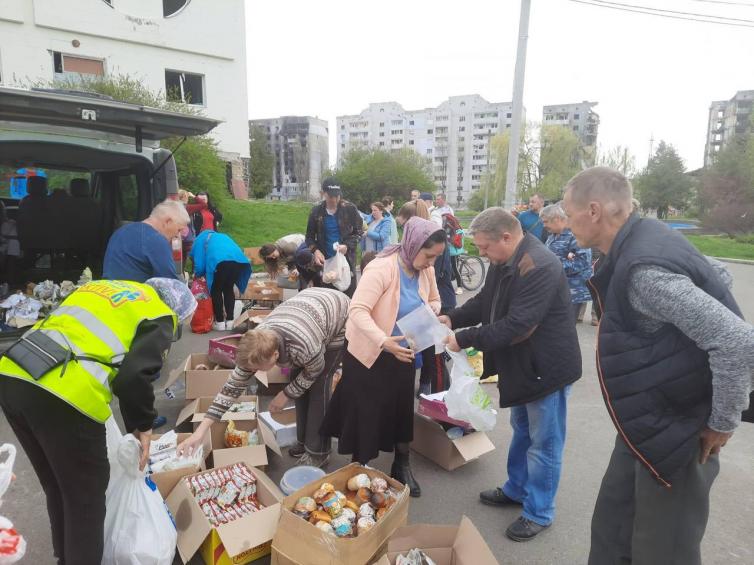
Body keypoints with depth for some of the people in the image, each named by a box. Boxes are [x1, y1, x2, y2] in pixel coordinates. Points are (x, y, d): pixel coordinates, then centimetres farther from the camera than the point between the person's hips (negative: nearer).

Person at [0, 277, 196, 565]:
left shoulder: (101, 286, 25)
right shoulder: (159, 315, 3)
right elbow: (134, 376, -12)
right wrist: (142, 425, 5)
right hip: (64, 396, -8)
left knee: (57, 487, 28)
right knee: (85, 497, 14)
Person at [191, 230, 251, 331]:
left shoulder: (200, 239, 27)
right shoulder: (222, 236, 42)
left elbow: (199, 264, 16)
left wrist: (197, 274, 39)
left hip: (220, 262, -5)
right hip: (239, 260, 5)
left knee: (216, 291, 17)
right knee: (228, 289, 23)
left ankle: (220, 323, 18)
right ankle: (230, 321, 23)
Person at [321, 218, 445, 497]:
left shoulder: (425, 270, -6)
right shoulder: (382, 268, -27)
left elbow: (434, 301, 10)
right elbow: (357, 310, -32)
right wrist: (384, 342, -45)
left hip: (403, 353, 6)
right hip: (370, 352, -6)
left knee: (402, 408, 14)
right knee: (366, 412, 7)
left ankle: (402, 466, 34)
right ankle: (360, 466, 29)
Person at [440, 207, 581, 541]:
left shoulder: (540, 267, -29)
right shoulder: (503, 261, 3)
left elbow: (516, 326, -32)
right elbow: (486, 302, 12)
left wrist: (465, 339, -26)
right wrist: (453, 318, -4)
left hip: (547, 366, -9)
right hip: (522, 364, 10)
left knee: (542, 442, 7)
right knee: (521, 431, 24)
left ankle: (538, 512, 26)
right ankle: (516, 490, 43)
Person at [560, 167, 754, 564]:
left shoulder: (643, 269, -30)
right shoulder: (643, 237, 0)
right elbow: (715, 277, 14)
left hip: (678, 428, -9)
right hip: (648, 420, 9)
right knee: (612, 527, 21)